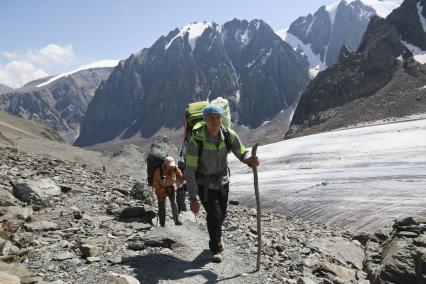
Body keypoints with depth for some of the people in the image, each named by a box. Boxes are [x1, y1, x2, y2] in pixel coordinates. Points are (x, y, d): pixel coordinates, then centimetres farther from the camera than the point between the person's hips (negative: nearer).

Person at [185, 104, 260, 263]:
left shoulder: (229, 135, -19)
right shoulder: (195, 140, -30)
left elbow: (242, 153, -13)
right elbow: (190, 171, -27)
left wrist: (251, 160, -39)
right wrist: (193, 198, -28)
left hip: (222, 179, 4)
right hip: (203, 182, -4)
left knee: (221, 214, 17)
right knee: (214, 213, -13)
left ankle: (216, 237, 51)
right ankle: (216, 249, 14)